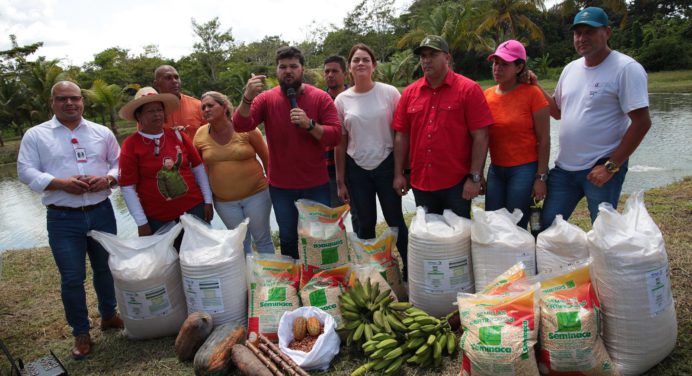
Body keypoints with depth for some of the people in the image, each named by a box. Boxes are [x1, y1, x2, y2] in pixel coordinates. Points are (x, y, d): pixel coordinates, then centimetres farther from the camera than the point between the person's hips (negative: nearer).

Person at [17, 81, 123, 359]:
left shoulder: (102, 132, 7)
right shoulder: (35, 135, 2)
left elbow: (119, 162, 8)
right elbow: (26, 171, -4)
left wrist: (108, 179, -13)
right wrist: (61, 183, -19)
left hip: (101, 212, 2)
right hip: (62, 218, -2)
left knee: (106, 269, 16)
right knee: (72, 278, 3)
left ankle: (109, 315, 37)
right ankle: (81, 333, 19)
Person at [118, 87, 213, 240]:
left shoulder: (178, 135, 2)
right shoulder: (131, 145, -6)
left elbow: (198, 167, 8)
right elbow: (127, 187, -6)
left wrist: (207, 201, 6)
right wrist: (141, 222, -8)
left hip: (194, 208, 3)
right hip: (158, 218, -2)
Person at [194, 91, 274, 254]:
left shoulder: (245, 128, -10)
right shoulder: (200, 135, -2)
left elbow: (266, 158, -2)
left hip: (256, 194, -2)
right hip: (224, 201, 3)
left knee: (263, 240, 8)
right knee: (241, 243, 14)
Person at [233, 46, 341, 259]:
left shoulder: (321, 98, -6)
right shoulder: (266, 99, -2)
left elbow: (335, 136, -13)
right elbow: (240, 126, -15)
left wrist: (309, 124, -28)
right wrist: (248, 98, -31)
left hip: (316, 185, -1)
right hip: (280, 187, 1)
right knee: (288, 240, 16)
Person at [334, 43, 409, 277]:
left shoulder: (389, 93, -4)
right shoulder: (342, 100, 2)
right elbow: (340, 142, 5)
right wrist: (340, 181, 5)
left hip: (386, 165, -2)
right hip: (356, 169, 2)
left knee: (395, 220, 6)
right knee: (365, 225, 11)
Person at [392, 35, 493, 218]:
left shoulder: (469, 89, -7)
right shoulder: (409, 93, 5)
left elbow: (480, 136, -10)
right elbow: (402, 135, 7)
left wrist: (475, 178, -13)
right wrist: (399, 174, 3)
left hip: (457, 184, -3)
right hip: (420, 184, 4)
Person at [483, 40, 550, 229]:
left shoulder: (532, 93, -9)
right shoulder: (488, 95, 4)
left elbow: (544, 139, -8)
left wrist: (541, 177, -11)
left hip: (524, 170, -5)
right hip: (495, 170, 5)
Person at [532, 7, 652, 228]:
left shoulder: (626, 68, -12)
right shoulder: (570, 69, 10)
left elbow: (641, 123, -15)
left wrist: (611, 167, -18)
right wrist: (535, 87, 6)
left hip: (601, 168, -6)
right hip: (564, 167, 7)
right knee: (547, 226, 10)